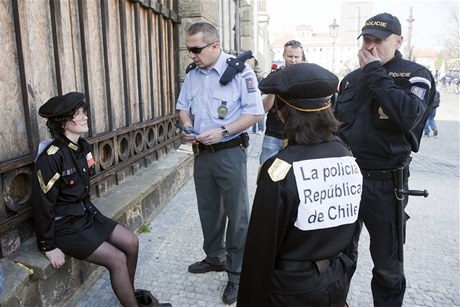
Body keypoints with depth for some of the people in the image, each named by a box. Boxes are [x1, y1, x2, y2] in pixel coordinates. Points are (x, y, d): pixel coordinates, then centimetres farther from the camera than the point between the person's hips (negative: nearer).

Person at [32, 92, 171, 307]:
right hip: (64, 225, -8)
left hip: (86, 214, 8)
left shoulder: (83, 147, 1)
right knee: (117, 259, -14)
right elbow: (43, 204, -19)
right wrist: (49, 247, -14)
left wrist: (88, 210, 15)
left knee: (131, 243, 3)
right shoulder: (51, 158, -24)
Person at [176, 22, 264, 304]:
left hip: (230, 153, -6)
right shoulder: (192, 74, 7)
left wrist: (222, 131, -22)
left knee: (236, 214, 3)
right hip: (201, 153, 6)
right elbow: (183, 107, 17)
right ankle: (214, 257, 39)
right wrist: (187, 127, -4)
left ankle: (237, 274, 18)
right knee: (208, 210, 18)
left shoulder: (239, 70, -12)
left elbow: (255, 112, -14)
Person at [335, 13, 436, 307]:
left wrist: (376, 74, -17)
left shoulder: (416, 76, -5)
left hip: (385, 183, -4)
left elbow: (408, 116, -25)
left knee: (387, 264, 10)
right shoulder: (352, 78, 9)